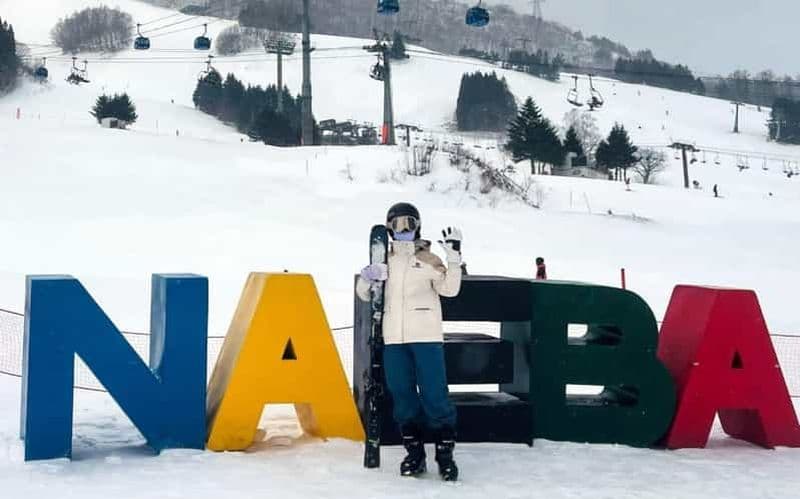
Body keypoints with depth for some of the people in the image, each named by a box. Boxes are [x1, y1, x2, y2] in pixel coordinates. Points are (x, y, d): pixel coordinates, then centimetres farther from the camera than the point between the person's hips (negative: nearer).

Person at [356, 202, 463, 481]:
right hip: (393, 338, 4)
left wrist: (454, 258, -18)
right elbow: (364, 294, 15)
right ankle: (414, 452, 16)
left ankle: (445, 454, 1)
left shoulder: (428, 260, 3)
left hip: (426, 336, -4)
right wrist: (366, 278, -7)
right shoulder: (384, 261, 13)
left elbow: (449, 289, -7)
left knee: (434, 394, -6)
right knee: (402, 395, 7)